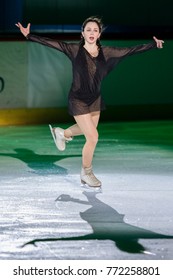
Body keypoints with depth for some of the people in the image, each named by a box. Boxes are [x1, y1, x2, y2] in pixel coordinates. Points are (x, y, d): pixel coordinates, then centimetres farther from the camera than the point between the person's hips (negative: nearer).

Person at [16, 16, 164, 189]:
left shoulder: (105, 52, -4)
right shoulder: (75, 50, -13)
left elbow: (130, 51, 0)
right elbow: (51, 43, -14)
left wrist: (153, 45, 0)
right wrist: (29, 36, -20)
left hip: (95, 100, 5)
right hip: (78, 100, -5)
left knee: (88, 130, 23)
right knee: (93, 137, -8)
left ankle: (62, 133, 54)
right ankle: (86, 173, 14)